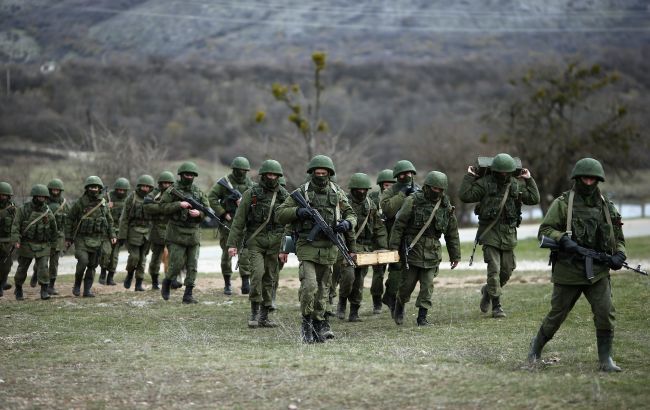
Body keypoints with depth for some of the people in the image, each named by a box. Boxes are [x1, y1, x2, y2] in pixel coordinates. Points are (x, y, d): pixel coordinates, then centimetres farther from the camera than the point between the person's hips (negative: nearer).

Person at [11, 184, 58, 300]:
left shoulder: (48, 212, -1)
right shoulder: (23, 209, -7)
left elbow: (54, 229, 12)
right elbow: (15, 225, -8)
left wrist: (53, 243, 18)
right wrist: (16, 240, -19)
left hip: (43, 246, 1)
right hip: (26, 244, -1)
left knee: (43, 268, -11)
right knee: (22, 268, 10)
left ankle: (44, 291, -7)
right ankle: (18, 289, 30)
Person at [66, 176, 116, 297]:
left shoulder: (104, 205, 6)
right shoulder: (79, 204, -5)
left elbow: (109, 221, 16)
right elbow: (70, 220, 1)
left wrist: (112, 236, 4)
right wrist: (68, 238, 0)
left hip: (96, 240, 4)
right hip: (81, 239, -4)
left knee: (92, 266, 4)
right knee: (83, 261, -19)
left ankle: (87, 290, 13)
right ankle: (77, 285, 2)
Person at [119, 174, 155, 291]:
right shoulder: (131, 198, -4)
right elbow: (124, 218, -4)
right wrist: (122, 236, -9)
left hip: (146, 233, 3)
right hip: (133, 231, -3)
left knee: (142, 259, 2)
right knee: (134, 256, -12)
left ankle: (139, 284, 6)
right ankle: (129, 274, 15)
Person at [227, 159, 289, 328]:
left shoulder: (284, 195, 6)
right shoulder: (251, 194, -2)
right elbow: (239, 220, -1)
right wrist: (232, 243, -5)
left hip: (275, 242, 3)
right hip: (255, 241, -3)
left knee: (270, 279, 5)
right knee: (258, 272, -20)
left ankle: (264, 317, 13)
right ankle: (254, 312, -9)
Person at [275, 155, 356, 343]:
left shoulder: (337, 193, 8)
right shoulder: (301, 192, 0)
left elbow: (351, 215, 15)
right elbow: (279, 215, 2)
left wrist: (347, 223, -8)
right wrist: (297, 211, -15)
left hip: (329, 248, 3)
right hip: (307, 247, -3)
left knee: (322, 289, 10)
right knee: (309, 286, -17)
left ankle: (319, 323, 22)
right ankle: (307, 321, 0)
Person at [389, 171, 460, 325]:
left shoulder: (446, 206, 5)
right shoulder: (413, 201, -7)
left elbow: (452, 233, 13)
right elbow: (399, 225, -7)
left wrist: (455, 255, 13)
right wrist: (394, 247, -11)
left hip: (432, 253, 3)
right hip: (412, 249, -3)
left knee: (428, 285, -3)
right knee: (407, 283, 4)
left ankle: (422, 317, 4)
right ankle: (400, 305, 31)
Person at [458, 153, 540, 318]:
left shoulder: (517, 184, 5)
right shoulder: (485, 183, -6)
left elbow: (534, 199, 2)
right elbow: (465, 196, -12)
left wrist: (529, 180, 2)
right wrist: (469, 177, -11)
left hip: (509, 234, 4)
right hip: (490, 232, -4)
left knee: (507, 270, 10)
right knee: (494, 270, -7)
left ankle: (488, 290, 36)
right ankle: (496, 306, 1)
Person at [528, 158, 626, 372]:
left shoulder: (607, 206, 9)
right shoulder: (563, 203, -2)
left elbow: (618, 237, 16)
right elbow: (545, 230, -5)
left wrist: (619, 254, -4)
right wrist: (563, 240, -22)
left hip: (598, 272, 2)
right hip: (568, 271, -2)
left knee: (606, 314, -10)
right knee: (557, 314, 8)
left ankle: (605, 359, 3)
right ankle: (537, 346, 32)